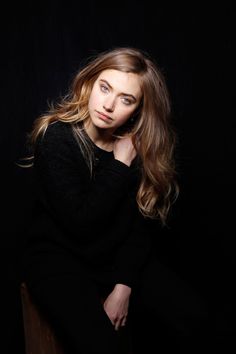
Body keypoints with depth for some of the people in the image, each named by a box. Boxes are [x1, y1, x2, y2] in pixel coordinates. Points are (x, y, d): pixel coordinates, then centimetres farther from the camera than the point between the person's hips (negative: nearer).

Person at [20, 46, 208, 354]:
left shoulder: (139, 144, -5)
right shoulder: (56, 137, -18)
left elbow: (145, 223, -5)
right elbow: (80, 224, -24)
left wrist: (124, 285, -13)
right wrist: (120, 166, -22)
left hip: (119, 257, 4)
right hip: (58, 257, -4)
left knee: (196, 321, -10)